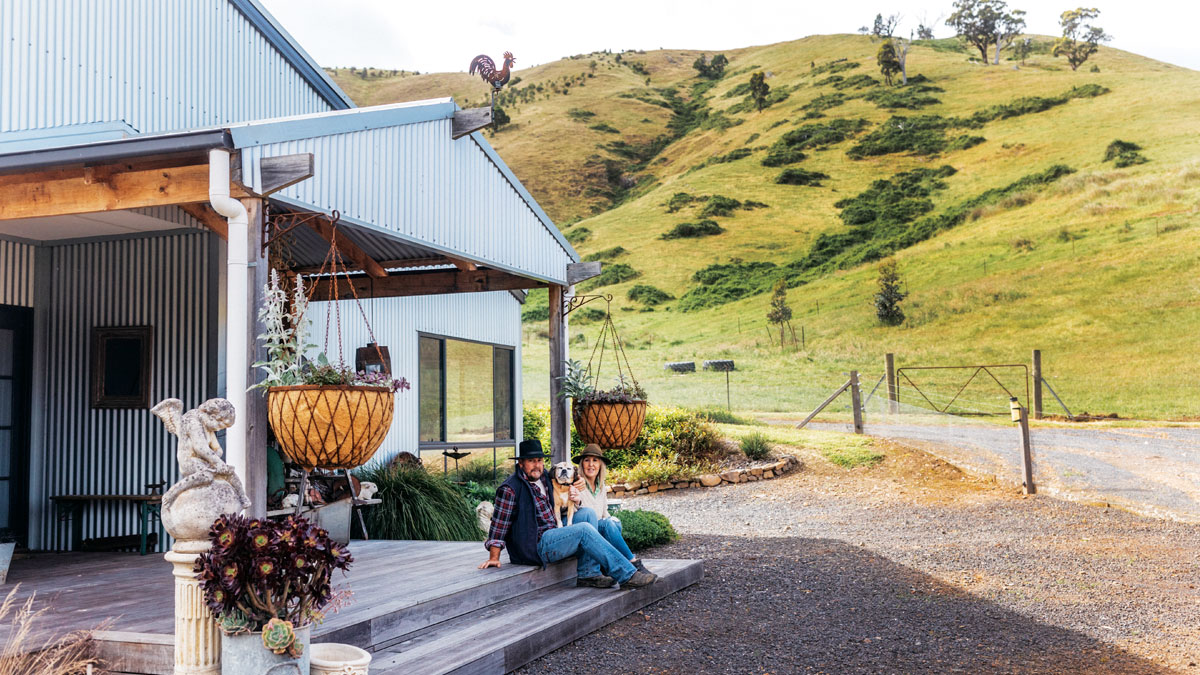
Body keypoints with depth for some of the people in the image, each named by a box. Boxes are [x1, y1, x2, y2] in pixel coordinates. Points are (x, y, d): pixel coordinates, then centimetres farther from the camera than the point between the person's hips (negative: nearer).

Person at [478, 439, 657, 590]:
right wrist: (494, 558, -13)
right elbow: (499, 525, -12)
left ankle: (588, 574, -12)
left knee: (587, 513, -4)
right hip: (535, 546, -9)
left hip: (552, 535, 9)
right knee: (584, 529, -22)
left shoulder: (544, 477, 12)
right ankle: (627, 575, -22)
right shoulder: (510, 489, -13)